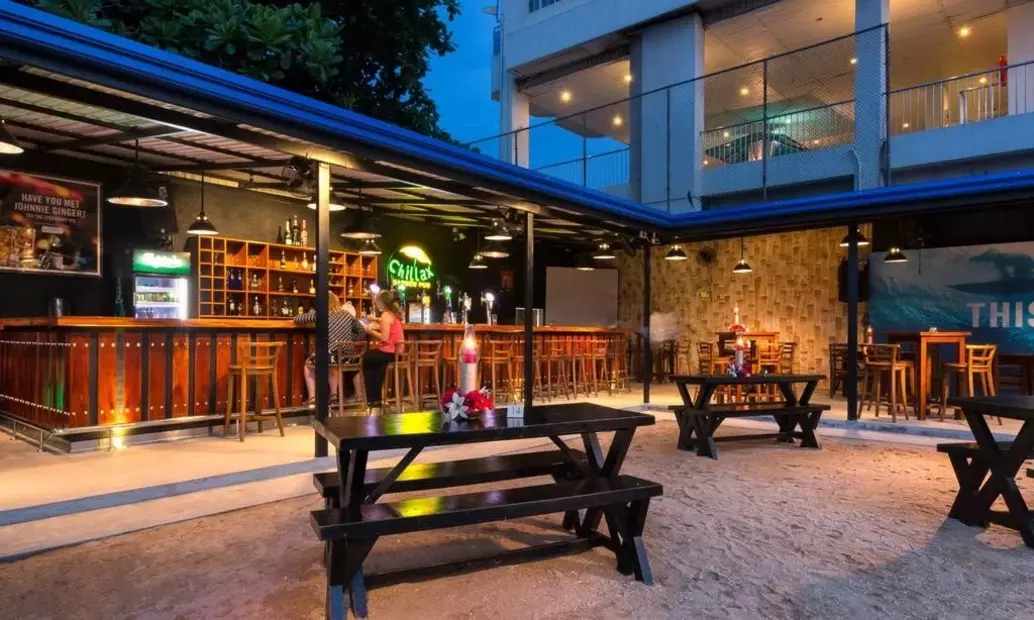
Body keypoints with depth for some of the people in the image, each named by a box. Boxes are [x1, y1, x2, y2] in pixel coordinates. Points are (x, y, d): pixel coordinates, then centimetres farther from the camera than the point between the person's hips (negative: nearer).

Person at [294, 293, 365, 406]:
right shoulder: (348, 315, 12)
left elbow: (297, 319, 16)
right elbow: (362, 334, 17)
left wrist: (311, 315, 34)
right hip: (347, 358, 2)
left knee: (308, 364, 32)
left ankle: (312, 398, 23)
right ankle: (334, 395, 36)